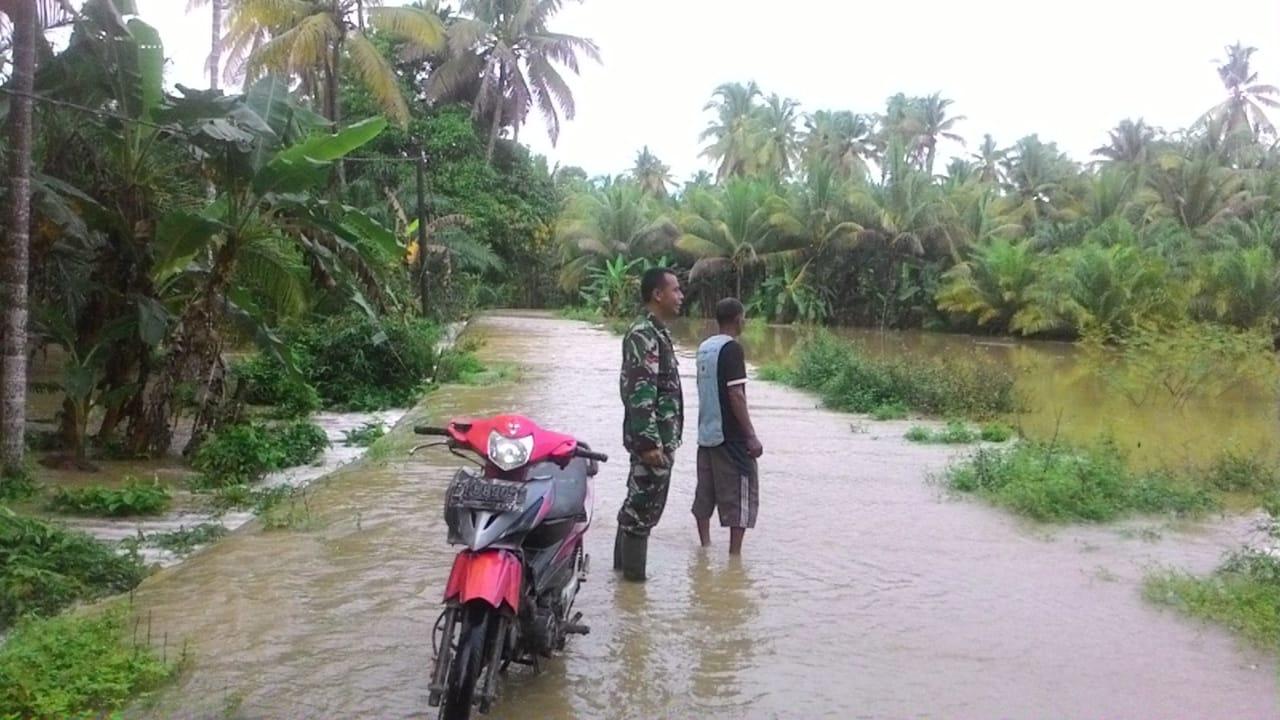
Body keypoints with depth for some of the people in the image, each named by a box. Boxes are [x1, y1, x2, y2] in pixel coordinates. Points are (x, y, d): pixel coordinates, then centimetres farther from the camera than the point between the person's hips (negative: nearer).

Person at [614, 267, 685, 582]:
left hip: (661, 436, 10)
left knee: (638, 503, 18)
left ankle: (625, 563, 29)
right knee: (644, 506, -3)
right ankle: (634, 574, 6)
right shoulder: (643, 334, -17)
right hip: (653, 438, -10)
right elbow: (640, 393, -23)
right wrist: (649, 442, -25)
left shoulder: (657, 332, 15)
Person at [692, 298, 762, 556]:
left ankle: (705, 546, 20)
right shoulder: (732, 348, -14)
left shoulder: (704, 347, 10)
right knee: (741, 495, -1)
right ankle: (735, 553, -1)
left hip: (706, 433, 8)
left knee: (705, 495, 13)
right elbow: (736, 395, -20)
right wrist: (751, 436, -17)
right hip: (731, 436, -8)